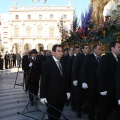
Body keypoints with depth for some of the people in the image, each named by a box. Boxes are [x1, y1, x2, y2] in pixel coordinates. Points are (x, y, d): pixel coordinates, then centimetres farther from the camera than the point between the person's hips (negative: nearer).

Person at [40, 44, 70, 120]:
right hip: (52, 96, -5)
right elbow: (43, 81, -11)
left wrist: (67, 91, 12)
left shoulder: (62, 64, 10)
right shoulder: (47, 64, -10)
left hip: (62, 95, 6)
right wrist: (43, 96, -13)